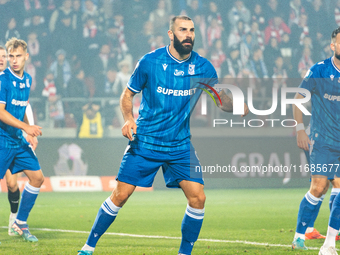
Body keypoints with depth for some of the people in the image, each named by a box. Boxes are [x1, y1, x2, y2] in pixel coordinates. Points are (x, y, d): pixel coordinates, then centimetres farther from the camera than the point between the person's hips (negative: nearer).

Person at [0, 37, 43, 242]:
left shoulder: (28, 79, 10)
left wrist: (28, 133, 13)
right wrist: (25, 126, -26)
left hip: (18, 140, 8)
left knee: (37, 177, 6)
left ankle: (21, 223, 17)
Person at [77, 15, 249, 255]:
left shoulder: (203, 67, -2)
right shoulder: (150, 62, -7)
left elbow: (221, 99, 5)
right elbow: (128, 94, 3)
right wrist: (128, 118, -16)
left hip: (180, 146, 2)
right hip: (145, 143, -2)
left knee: (198, 197, -11)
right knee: (120, 195, -4)